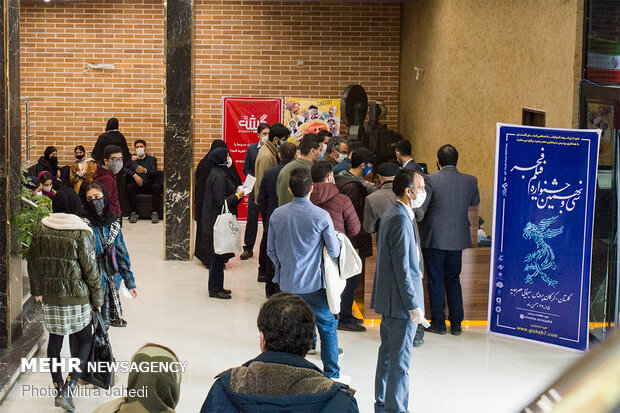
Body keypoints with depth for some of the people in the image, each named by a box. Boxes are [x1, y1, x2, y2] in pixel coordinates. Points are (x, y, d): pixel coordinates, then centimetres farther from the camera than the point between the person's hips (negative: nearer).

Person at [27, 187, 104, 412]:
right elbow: (90, 270, -11)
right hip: (76, 298, -4)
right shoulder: (81, 233, -14)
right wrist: (97, 299, 1)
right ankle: (67, 390, -6)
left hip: (49, 298, 4)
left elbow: (33, 262, 10)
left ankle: (58, 389, 25)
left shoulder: (41, 228, 1)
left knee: (55, 340, 18)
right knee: (84, 342, 8)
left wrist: (37, 290, 24)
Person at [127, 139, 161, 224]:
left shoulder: (152, 159, 17)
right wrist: (135, 175, -18)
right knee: (129, 186, -32)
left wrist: (145, 170, -22)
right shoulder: (132, 159, 20)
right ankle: (133, 213, -28)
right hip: (137, 185, 1)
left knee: (157, 186, -33)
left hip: (150, 185, 0)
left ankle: (154, 213, -29)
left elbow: (154, 173, 0)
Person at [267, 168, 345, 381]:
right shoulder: (321, 216, -14)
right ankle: (332, 375, 16)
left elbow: (271, 250, 6)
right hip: (314, 283, -3)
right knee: (328, 327, 12)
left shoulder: (277, 215, -3)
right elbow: (334, 251, -7)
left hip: (287, 283, 3)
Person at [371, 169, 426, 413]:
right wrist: (414, 305, -19)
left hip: (388, 300, 10)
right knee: (400, 361, -3)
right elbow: (402, 268, -22)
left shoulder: (391, 215, 11)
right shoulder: (401, 219, -20)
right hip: (400, 301, -10)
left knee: (388, 354, 19)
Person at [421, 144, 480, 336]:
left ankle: (438, 323, 12)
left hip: (434, 239, -4)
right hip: (458, 239, 4)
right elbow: (475, 202, 15)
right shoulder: (470, 181, -3)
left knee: (436, 281, 7)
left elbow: (420, 208, -16)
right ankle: (456, 324, 17)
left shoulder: (430, 180, -16)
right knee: (453, 280, 16)